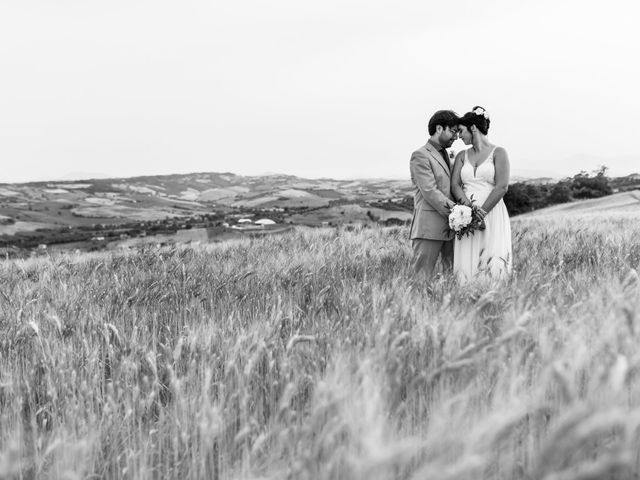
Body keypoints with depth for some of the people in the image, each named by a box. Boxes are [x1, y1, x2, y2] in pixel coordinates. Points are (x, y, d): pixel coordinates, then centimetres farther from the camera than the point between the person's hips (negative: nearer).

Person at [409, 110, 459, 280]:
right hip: (429, 227, -8)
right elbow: (430, 192, -15)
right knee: (423, 277, -6)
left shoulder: (444, 154, 22)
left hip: (450, 227, 8)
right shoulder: (420, 155, -7)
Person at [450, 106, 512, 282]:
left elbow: (502, 187, -8)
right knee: (467, 265, -4)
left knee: (493, 266, -13)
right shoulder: (462, 156, 16)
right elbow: (455, 185, 4)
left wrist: (481, 212, -15)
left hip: (492, 214, -4)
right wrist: (469, 207, -14)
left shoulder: (498, 153, 2)